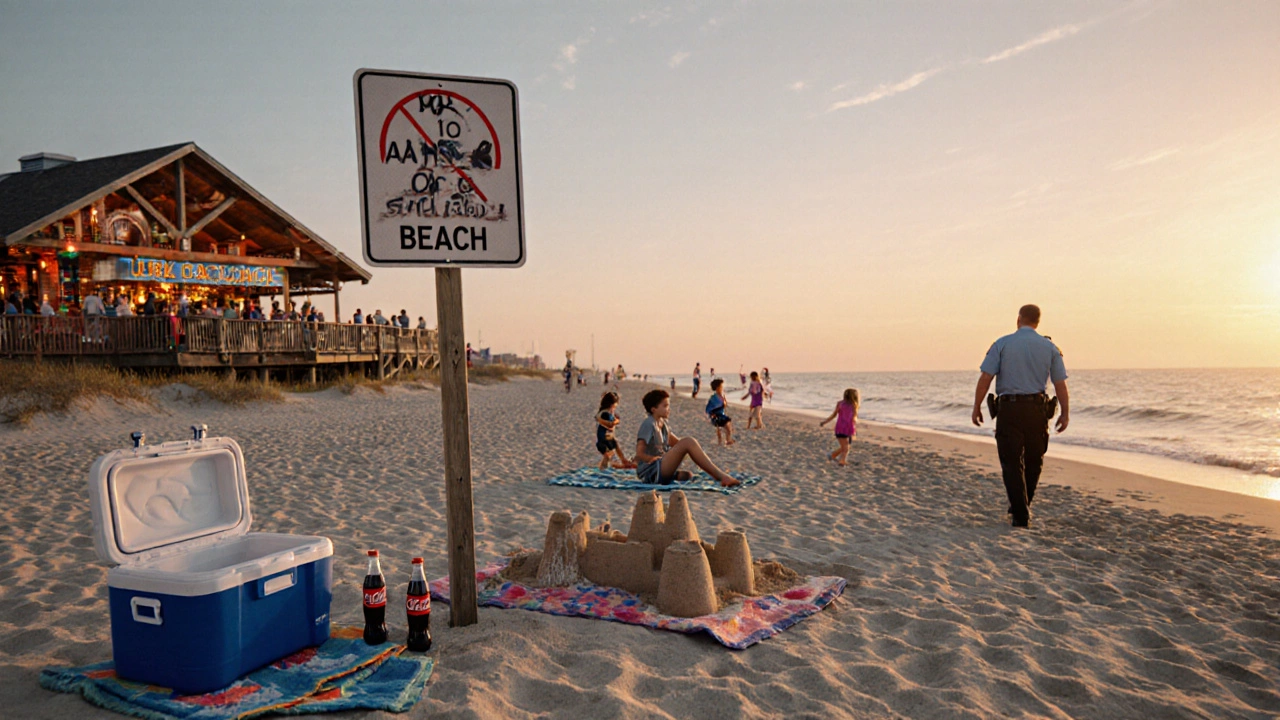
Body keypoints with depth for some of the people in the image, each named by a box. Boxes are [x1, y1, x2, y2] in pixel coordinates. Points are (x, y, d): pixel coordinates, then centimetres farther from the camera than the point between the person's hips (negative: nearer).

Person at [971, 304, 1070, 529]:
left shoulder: (1002, 344, -1)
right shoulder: (1049, 347, 5)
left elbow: (985, 378, -8)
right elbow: (1060, 383, 2)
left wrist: (976, 408, -2)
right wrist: (1065, 413, 9)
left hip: (1008, 409, -2)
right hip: (1036, 409, 2)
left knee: (1012, 463, 2)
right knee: (1033, 461, 19)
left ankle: (1021, 516, -3)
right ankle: (1020, 507, 29)